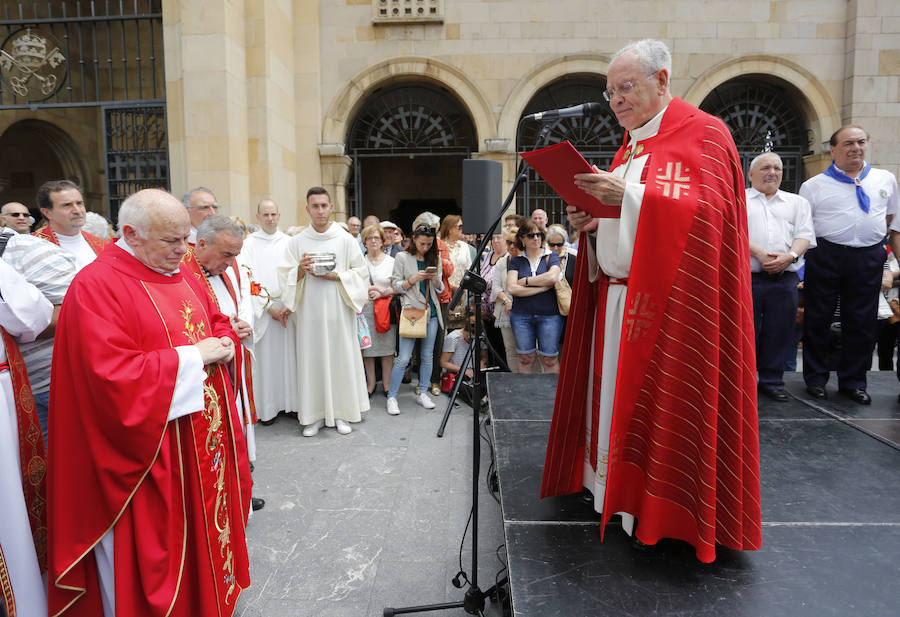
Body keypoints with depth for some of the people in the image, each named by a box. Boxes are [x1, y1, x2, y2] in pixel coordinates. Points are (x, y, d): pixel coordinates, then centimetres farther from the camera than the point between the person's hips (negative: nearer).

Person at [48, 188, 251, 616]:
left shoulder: (180, 273, 7)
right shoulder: (96, 287, -17)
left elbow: (218, 322, 18)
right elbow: (114, 377, -26)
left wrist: (223, 345, -5)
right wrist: (193, 356, -21)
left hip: (204, 442, 8)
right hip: (147, 455, -7)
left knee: (204, 527, 22)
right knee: (155, 553, 9)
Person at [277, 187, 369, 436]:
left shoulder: (346, 240, 3)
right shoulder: (296, 242, 6)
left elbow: (361, 273, 3)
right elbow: (285, 277, 5)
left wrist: (336, 276, -12)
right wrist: (300, 270, -14)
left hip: (339, 312, -1)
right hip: (309, 313, 1)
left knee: (341, 359, 3)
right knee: (312, 361, 4)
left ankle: (341, 412, 17)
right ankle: (315, 415, 17)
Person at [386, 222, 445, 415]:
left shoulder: (433, 259, 13)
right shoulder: (402, 258, 1)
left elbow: (440, 290, 15)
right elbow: (397, 286, -2)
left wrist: (436, 279, -6)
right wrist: (415, 279, -16)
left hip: (431, 312, 5)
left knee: (427, 356, 8)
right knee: (403, 358, -7)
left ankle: (422, 393, 20)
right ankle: (392, 396, 3)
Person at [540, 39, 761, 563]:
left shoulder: (703, 134, -5)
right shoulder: (630, 146, 20)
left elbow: (706, 213, -19)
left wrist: (629, 195, -25)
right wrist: (591, 221, 1)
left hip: (670, 300, -8)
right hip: (616, 296, 8)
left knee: (658, 398, -3)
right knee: (615, 391, 11)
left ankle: (662, 509, 13)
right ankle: (617, 489, 25)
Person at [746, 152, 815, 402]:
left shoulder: (797, 202, 20)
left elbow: (805, 234, 9)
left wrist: (790, 255, -11)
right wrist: (758, 253, -17)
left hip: (785, 279, 3)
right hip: (746, 277, -3)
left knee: (780, 332, 5)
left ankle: (772, 381, 18)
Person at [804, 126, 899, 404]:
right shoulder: (814, 185, 2)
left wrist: (874, 239, 13)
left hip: (869, 258, 3)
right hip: (825, 257, -3)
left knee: (862, 322, 7)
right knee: (818, 319, 4)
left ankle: (852, 381, 20)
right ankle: (815, 378, 18)